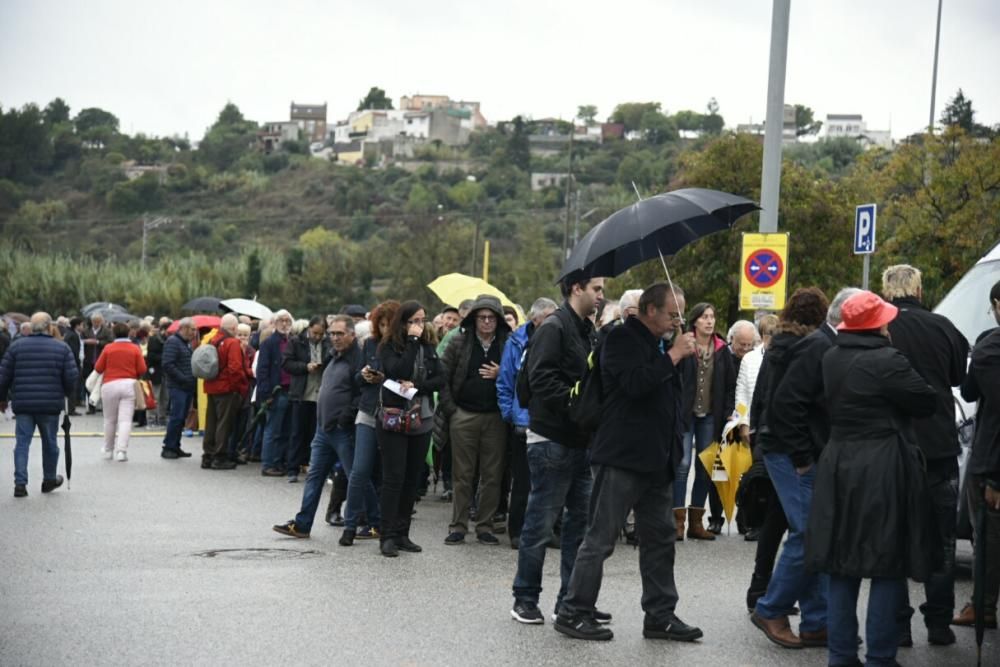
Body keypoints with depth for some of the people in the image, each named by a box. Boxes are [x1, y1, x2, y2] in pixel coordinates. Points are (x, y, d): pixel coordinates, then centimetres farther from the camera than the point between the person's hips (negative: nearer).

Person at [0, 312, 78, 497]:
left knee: (22, 442, 3)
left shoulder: (16, 346, 3)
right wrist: (66, 394, 16)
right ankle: (49, 480, 28)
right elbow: (71, 377, -3)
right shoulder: (62, 348, -1)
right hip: (51, 405, 0)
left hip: (23, 405, 1)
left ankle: (20, 483, -4)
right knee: (50, 442, 14)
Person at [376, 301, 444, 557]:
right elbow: (398, 372, -21)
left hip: (421, 420, 5)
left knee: (412, 479, 6)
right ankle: (387, 536, -1)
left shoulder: (429, 347, 9)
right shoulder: (388, 348, -4)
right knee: (394, 478, -5)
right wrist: (413, 341, -17)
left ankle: (402, 533, 13)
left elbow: (441, 379, 1)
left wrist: (416, 386, -15)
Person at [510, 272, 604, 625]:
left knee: (581, 521, 11)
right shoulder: (553, 328, -11)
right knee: (541, 523, -1)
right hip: (552, 440, -9)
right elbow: (542, 380, -21)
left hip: (581, 440, 9)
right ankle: (525, 599, 10)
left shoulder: (587, 331, 17)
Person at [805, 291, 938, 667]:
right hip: (884, 469, -7)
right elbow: (927, 402, -8)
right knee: (888, 568, 1)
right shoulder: (887, 361, -15)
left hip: (838, 464, 7)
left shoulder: (831, 359, 7)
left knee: (842, 566, 11)